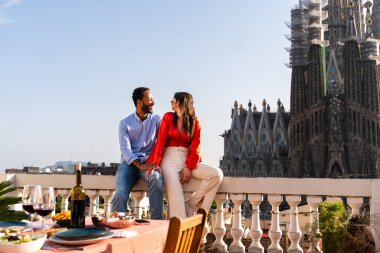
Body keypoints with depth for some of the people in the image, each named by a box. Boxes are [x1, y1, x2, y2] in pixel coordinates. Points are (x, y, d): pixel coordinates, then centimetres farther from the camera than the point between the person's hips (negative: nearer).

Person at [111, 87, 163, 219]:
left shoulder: (156, 120, 8)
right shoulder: (125, 123, 4)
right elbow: (125, 149, -7)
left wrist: (154, 162, -22)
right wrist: (141, 165, -24)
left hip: (149, 162, 0)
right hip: (129, 163, 0)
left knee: (156, 177, -35)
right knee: (120, 194, -26)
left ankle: (156, 222, -30)